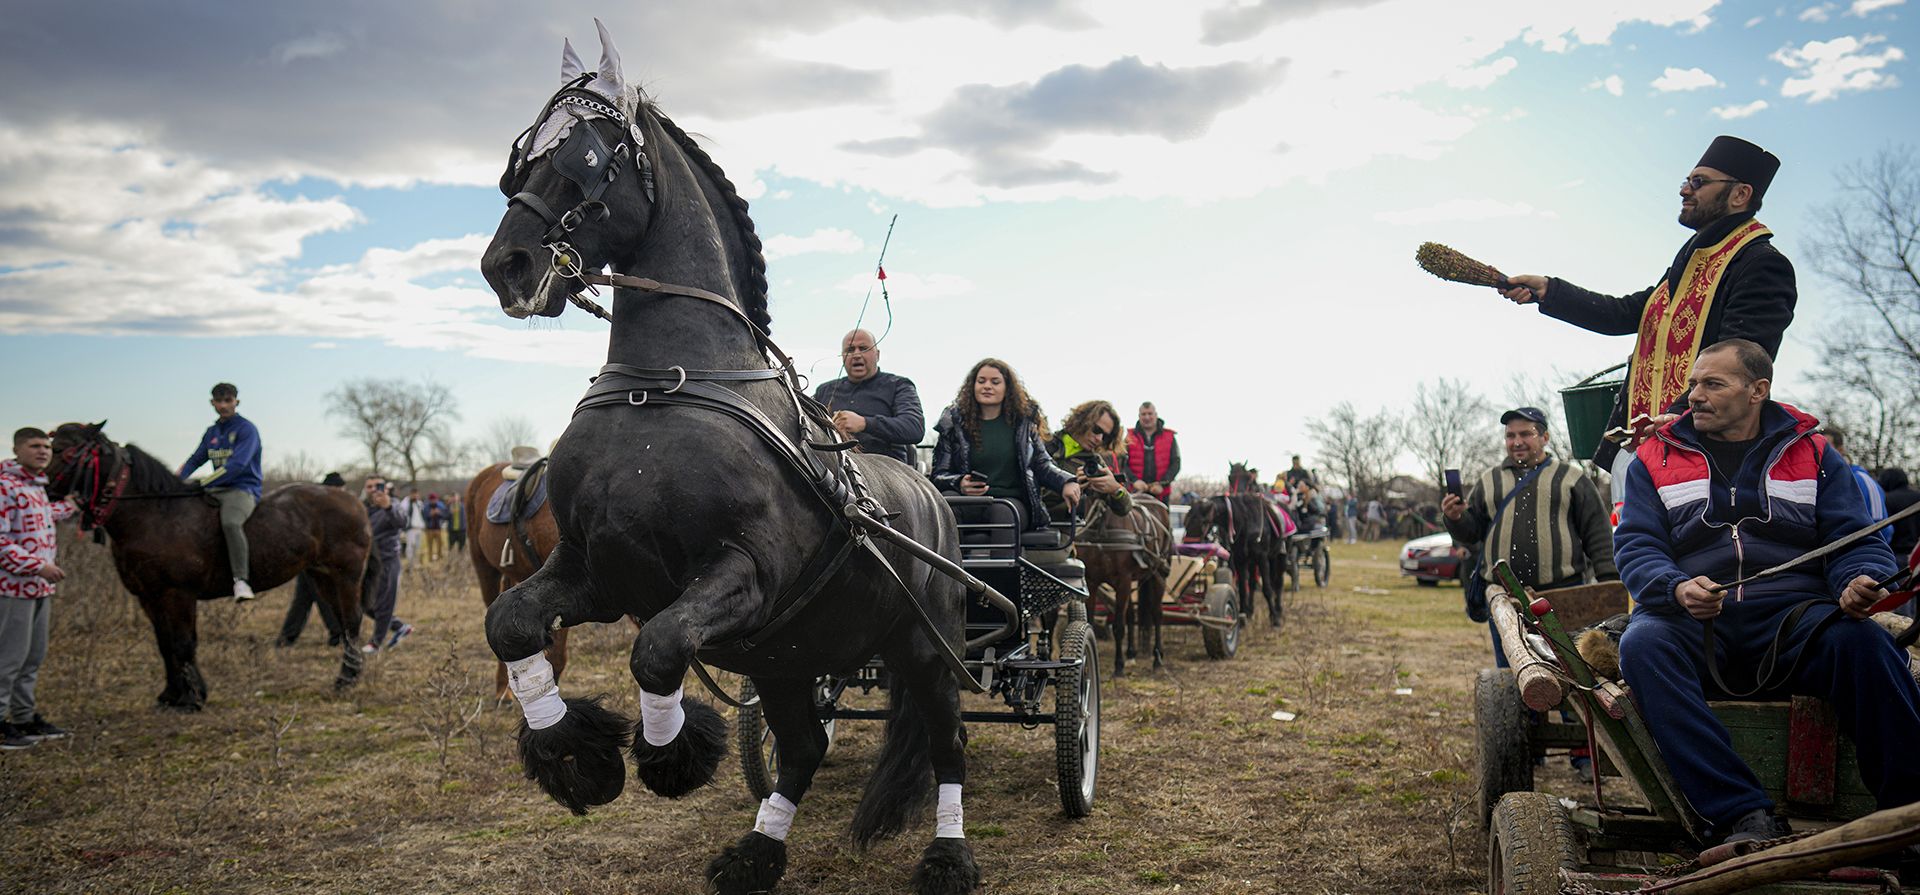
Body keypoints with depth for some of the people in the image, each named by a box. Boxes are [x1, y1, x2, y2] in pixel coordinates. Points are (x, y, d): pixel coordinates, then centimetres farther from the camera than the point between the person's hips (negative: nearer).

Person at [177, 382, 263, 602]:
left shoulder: (246, 429, -7)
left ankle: (240, 580, -36)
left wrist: (202, 483, -23)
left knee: (230, 523, -37)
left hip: (243, 490, -9)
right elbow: (194, 460, 18)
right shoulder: (211, 433, 16)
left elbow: (237, 465, -18)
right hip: (215, 491, 9)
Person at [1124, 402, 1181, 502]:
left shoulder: (1169, 437, 9)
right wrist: (1134, 480, -19)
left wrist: (1162, 484, -12)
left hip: (1161, 494, 1)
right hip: (1135, 493, -1)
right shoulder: (1130, 438, 7)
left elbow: (1175, 463, 3)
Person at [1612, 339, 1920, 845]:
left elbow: (1855, 541, 10)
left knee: (1862, 642, -32)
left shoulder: (1812, 454, 17)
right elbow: (1636, 547, 3)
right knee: (1642, 644, -34)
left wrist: (1860, 581, -16)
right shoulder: (1655, 459, 15)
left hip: (1793, 616, 1)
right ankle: (1744, 816, -38)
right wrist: (1677, 588, -20)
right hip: (1692, 622, 0)